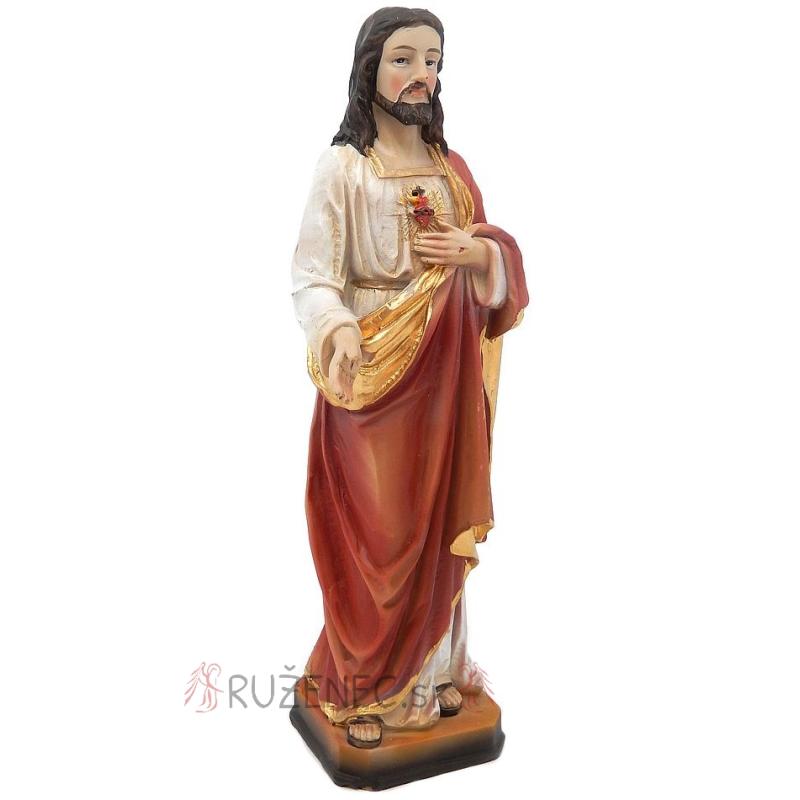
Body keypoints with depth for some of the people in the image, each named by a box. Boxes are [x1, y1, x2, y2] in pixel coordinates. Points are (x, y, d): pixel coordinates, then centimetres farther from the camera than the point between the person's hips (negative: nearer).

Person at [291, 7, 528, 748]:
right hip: (374, 375, -5)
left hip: (447, 375, 5)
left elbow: (501, 260, 14)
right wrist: (337, 332, -33)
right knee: (372, 533, 3)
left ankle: (432, 666, 33)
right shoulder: (340, 167, -7)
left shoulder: (453, 168, 10)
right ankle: (364, 686, 23)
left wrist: (479, 252, -9)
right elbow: (311, 276, -13)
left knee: (437, 522, 14)